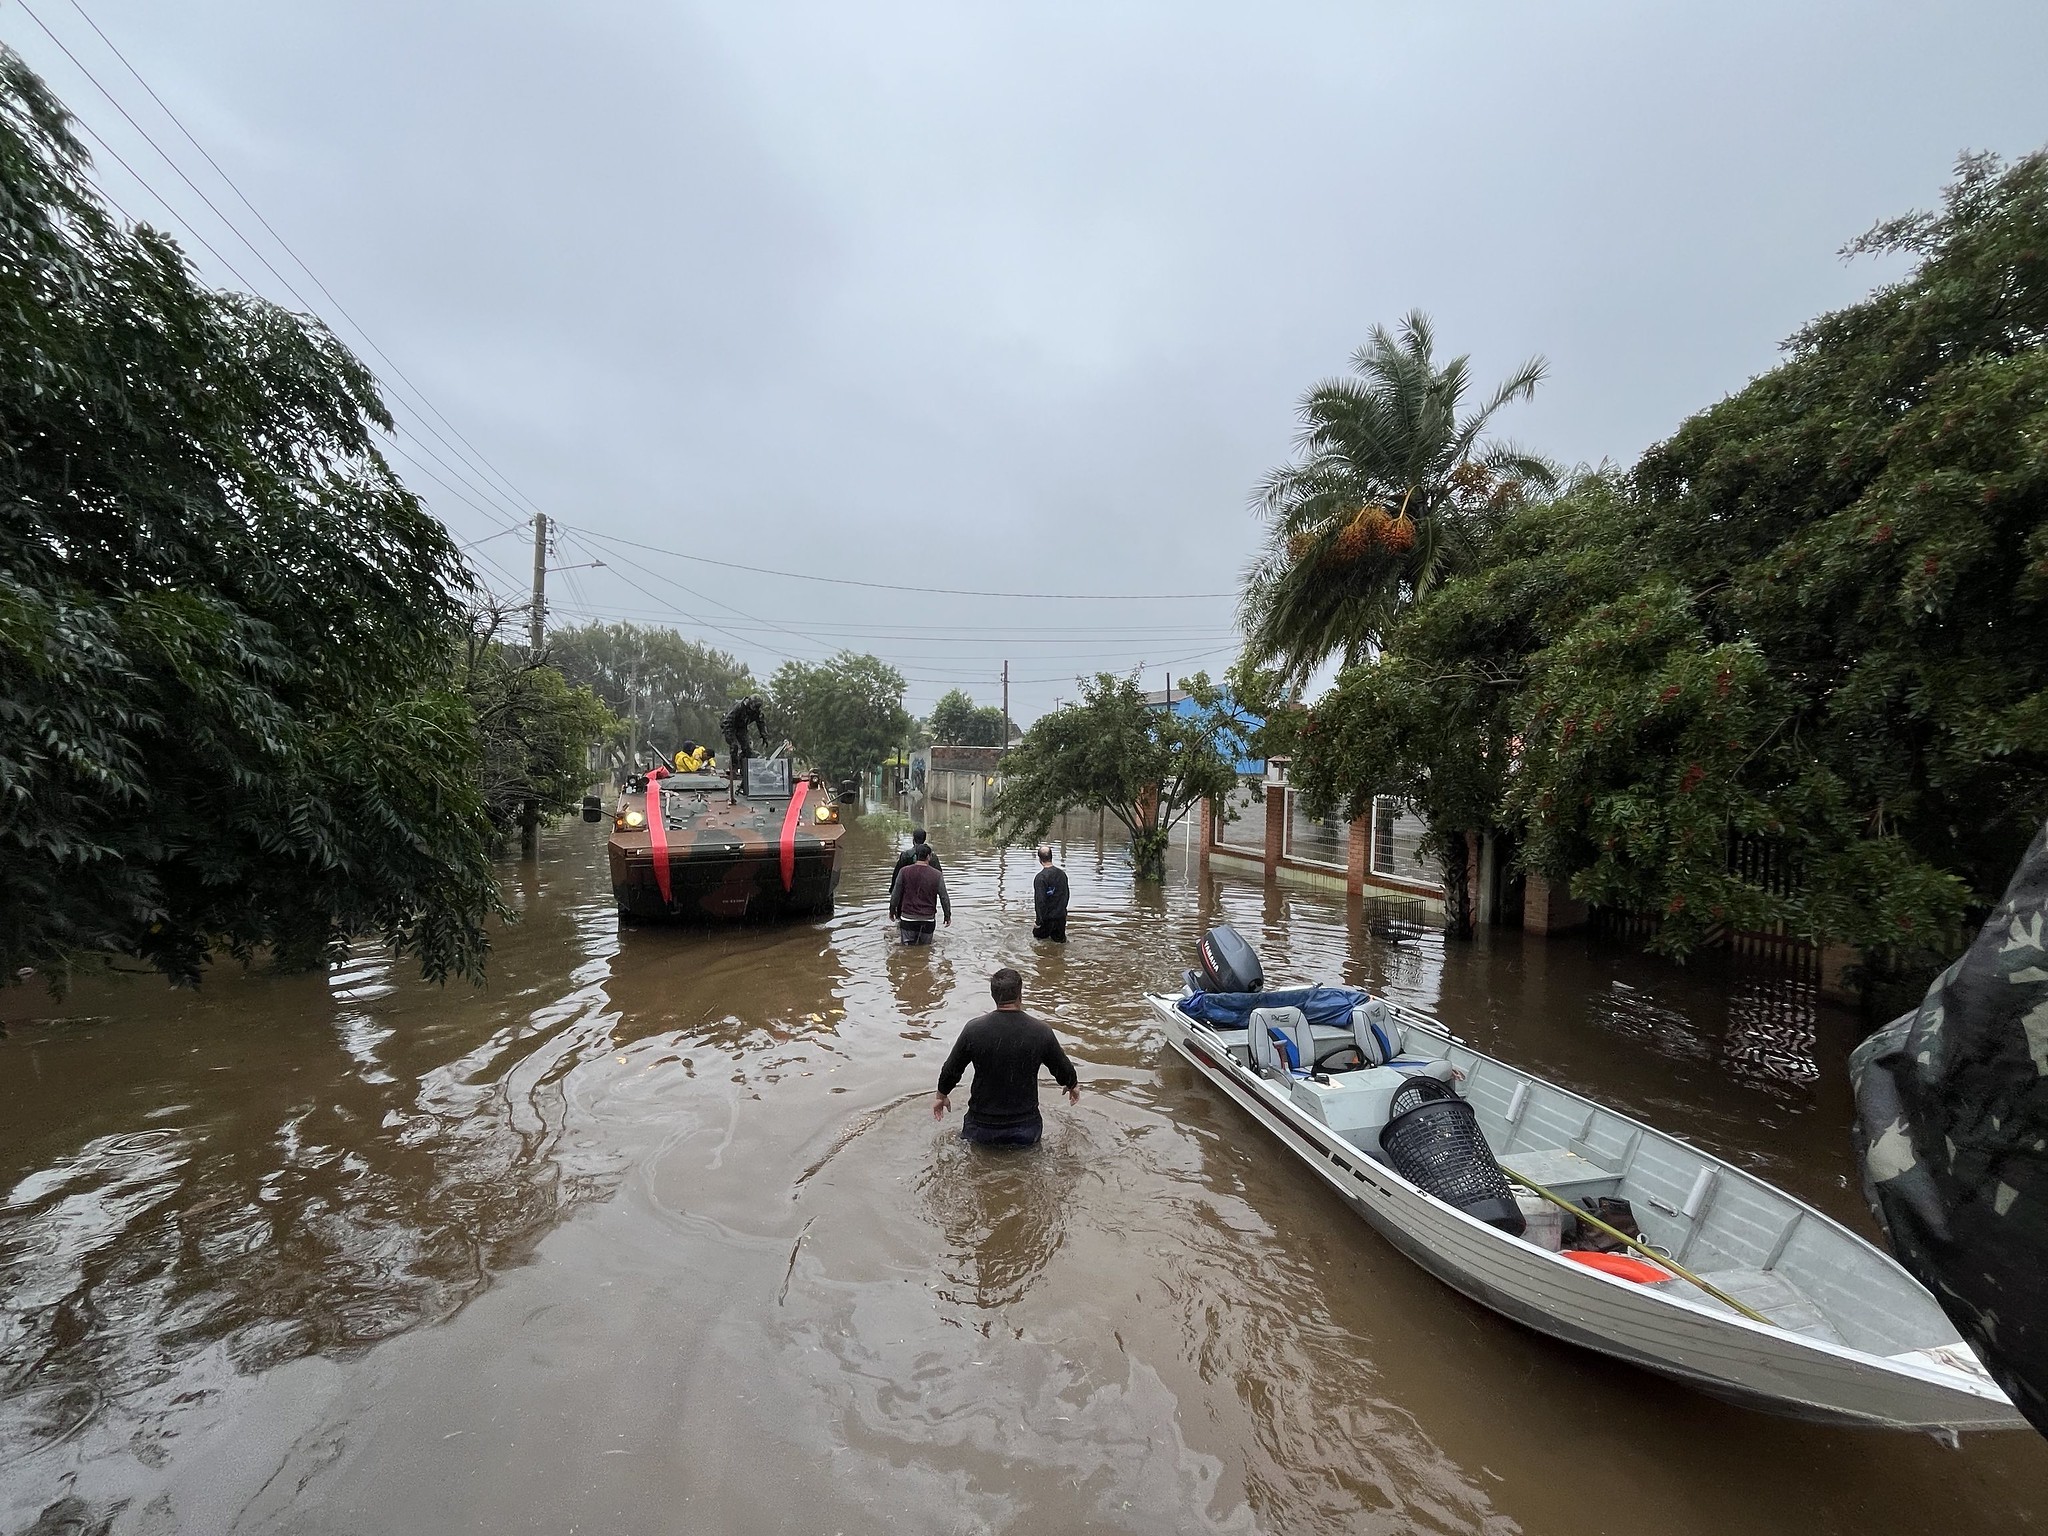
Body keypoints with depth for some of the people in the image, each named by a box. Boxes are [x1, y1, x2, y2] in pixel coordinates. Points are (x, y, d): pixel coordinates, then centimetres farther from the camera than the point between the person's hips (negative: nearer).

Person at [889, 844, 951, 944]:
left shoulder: (904, 871, -5)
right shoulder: (937, 875, -6)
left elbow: (895, 894, 1)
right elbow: (944, 898, -1)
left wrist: (892, 910, 17)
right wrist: (948, 915, 12)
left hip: (908, 918, 0)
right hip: (928, 920, 0)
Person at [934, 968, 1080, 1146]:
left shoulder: (974, 1029, -13)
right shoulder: (1042, 1032, -12)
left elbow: (951, 1071, 1)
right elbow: (1065, 1072, 4)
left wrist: (941, 1096, 21)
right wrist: (1073, 1087, 27)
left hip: (981, 1129, 1)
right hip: (1026, 1130, 0)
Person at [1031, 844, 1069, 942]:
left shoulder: (1040, 877, -18)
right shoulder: (1062, 873, 3)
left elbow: (1040, 901, -19)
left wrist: (1039, 920, -12)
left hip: (1048, 917, -5)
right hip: (1061, 916, 6)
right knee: (1060, 941, 18)